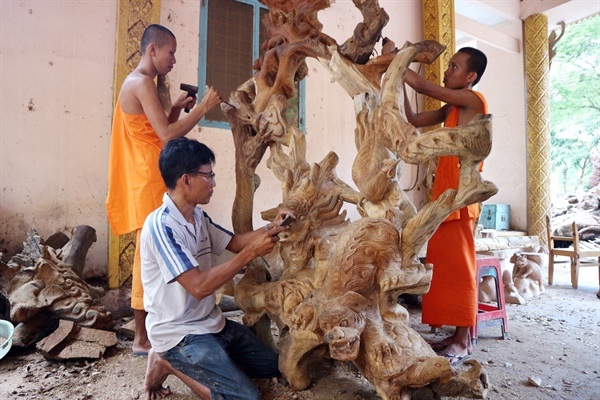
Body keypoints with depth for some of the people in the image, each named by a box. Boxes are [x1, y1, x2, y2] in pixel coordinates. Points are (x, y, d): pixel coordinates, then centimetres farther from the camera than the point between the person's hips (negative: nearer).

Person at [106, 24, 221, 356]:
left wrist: (176, 109, 14)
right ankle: (142, 338, 7)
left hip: (148, 182, 10)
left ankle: (147, 330, 24)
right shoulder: (142, 82, -11)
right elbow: (167, 135, -19)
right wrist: (202, 108, -12)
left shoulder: (135, 83, 20)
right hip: (149, 183, -10)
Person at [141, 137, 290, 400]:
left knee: (273, 366, 14)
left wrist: (271, 228, -5)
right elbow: (199, 286, -29)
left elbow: (234, 242, 13)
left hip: (210, 322, 9)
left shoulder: (198, 216, 3)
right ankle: (170, 363, 2)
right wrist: (252, 252, -26)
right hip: (179, 333, -8)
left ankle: (180, 362, 16)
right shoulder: (160, 225, -24)